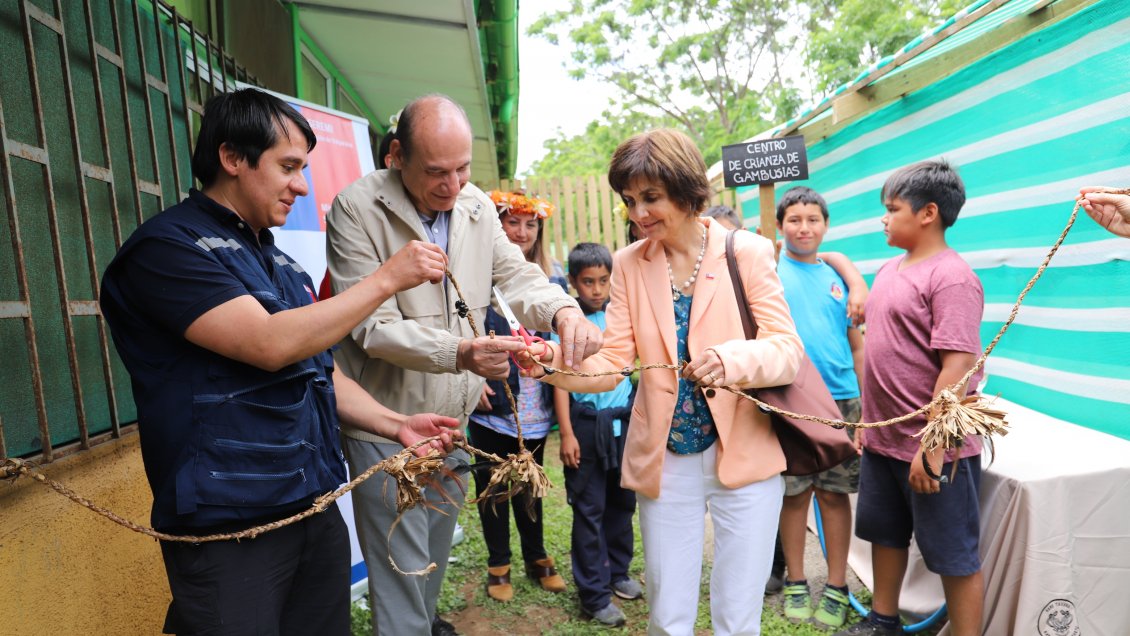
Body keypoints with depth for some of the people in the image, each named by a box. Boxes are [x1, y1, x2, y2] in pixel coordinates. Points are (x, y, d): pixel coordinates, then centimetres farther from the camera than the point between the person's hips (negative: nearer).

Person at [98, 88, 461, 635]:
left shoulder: (282, 265, 15)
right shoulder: (167, 247, -10)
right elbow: (269, 345, -22)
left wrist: (396, 425, 4)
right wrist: (387, 279, -16)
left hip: (317, 510, 7)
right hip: (228, 528, -7)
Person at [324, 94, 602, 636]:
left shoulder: (477, 206, 1)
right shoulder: (357, 209, -17)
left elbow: (516, 274, 0)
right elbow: (373, 326, -21)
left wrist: (563, 309, -23)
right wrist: (459, 353, -37)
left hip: (453, 420, 6)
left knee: (436, 551, 23)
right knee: (403, 570, 4)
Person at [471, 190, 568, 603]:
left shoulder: (553, 275, 6)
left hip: (535, 403, 3)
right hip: (491, 401, -3)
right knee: (491, 483, 12)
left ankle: (536, 557, 36)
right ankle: (498, 564, 31)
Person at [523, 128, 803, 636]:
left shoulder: (747, 252, -6)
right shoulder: (629, 264, 1)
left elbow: (787, 350, -11)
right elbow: (612, 362, -4)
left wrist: (731, 360, -32)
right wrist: (554, 361, -24)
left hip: (744, 453, -1)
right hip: (663, 459, 2)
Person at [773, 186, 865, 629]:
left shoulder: (837, 278, 10)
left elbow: (857, 346, 13)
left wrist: (868, 402, 8)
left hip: (841, 399, 2)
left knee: (834, 494, 8)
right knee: (794, 494, 7)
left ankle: (837, 588, 21)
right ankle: (796, 583, 23)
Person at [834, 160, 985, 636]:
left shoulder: (951, 277, -17)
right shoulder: (890, 269, 10)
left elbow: (958, 366, -23)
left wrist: (932, 448, -24)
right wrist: (867, 418, 17)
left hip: (934, 447, -9)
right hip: (883, 440, 9)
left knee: (954, 556, 7)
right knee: (885, 534, 22)